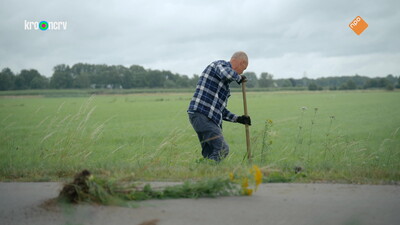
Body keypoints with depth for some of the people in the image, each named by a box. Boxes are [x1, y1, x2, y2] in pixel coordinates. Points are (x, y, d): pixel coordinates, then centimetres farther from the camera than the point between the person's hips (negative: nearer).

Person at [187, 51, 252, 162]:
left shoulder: (225, 84, 27)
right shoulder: (221, 64, -1)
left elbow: (220, 109, 29)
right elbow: (227, 74, -28)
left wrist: (238, 119, 25)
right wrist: (239, 78, -8)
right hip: (202, 114, -10)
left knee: (209, 154, 8)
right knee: (222, 150, -13)